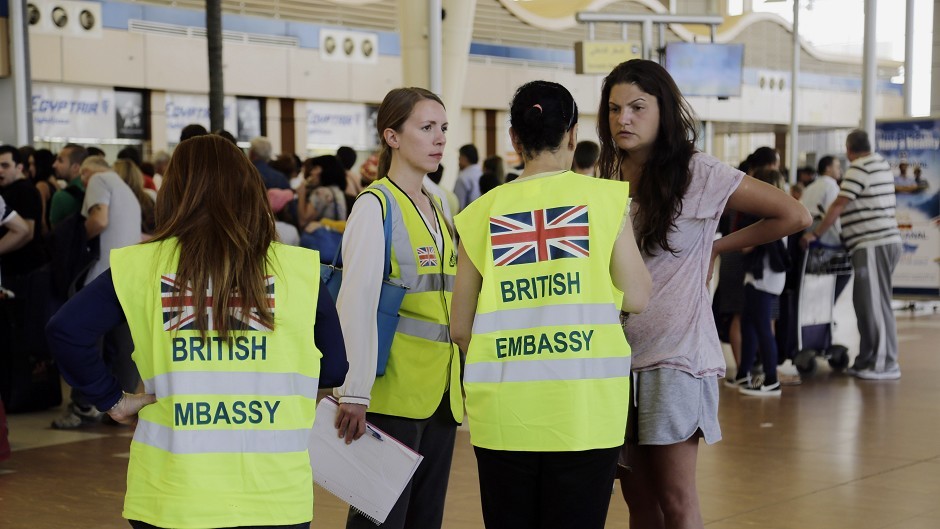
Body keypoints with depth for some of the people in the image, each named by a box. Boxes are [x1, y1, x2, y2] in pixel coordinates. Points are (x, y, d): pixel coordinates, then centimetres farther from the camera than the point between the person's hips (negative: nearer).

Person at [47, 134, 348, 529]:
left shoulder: (143, 266, -4)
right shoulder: (297, 268, -4)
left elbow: (66, 331, -7)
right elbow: (336, 368, 2)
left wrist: (111, 400, 4)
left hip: (172, 495, 1)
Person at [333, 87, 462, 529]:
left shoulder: (438, 208, 15)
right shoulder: (376, 204, -8)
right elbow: (355, 303, -17)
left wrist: (460, 379, 17)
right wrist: (355, 393, -23)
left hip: (440, 390, 7)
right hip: (394, 393, -7)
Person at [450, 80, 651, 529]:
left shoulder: (483, 212, 4)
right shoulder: (604, 197, -1)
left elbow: (460, 328, 6)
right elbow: (636, 299, 1)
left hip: (503, 408, 2)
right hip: (584, 407, -1)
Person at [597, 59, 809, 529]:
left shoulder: (697, 174, -8)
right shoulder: (608, 180, 8)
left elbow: (794, 215, -5)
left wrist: (716, 247, 1)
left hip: (675, 356, -5)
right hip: (617, 353, 5)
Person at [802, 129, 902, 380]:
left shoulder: (859, 169, -11)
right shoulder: (882, 164, 17)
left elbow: (839, 205, -14)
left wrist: (816, 234, -8)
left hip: (872, 245, -9)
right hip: (886, 240, 9)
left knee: (876, 305, -5)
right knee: (864, 303, 13)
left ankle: (885, 364, -2)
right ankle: (867, 360, 17)